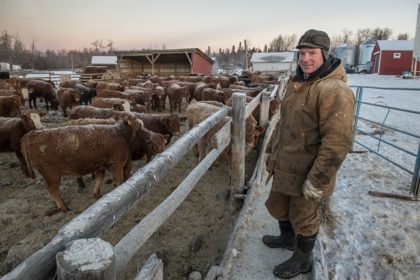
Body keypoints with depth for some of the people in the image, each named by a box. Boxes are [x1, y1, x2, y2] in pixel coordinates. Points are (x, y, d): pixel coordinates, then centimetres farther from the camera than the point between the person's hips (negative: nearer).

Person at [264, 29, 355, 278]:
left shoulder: (334, 90, -23)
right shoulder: (297, 83, 7)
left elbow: (338, 141, -27)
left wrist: (317, 180, -24)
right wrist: (273, 149, 20)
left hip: (307, 172, -8)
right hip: (285, 165, 9)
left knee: (303, 217, 12)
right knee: (277, 205, 25)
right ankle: (287, 238, 53)